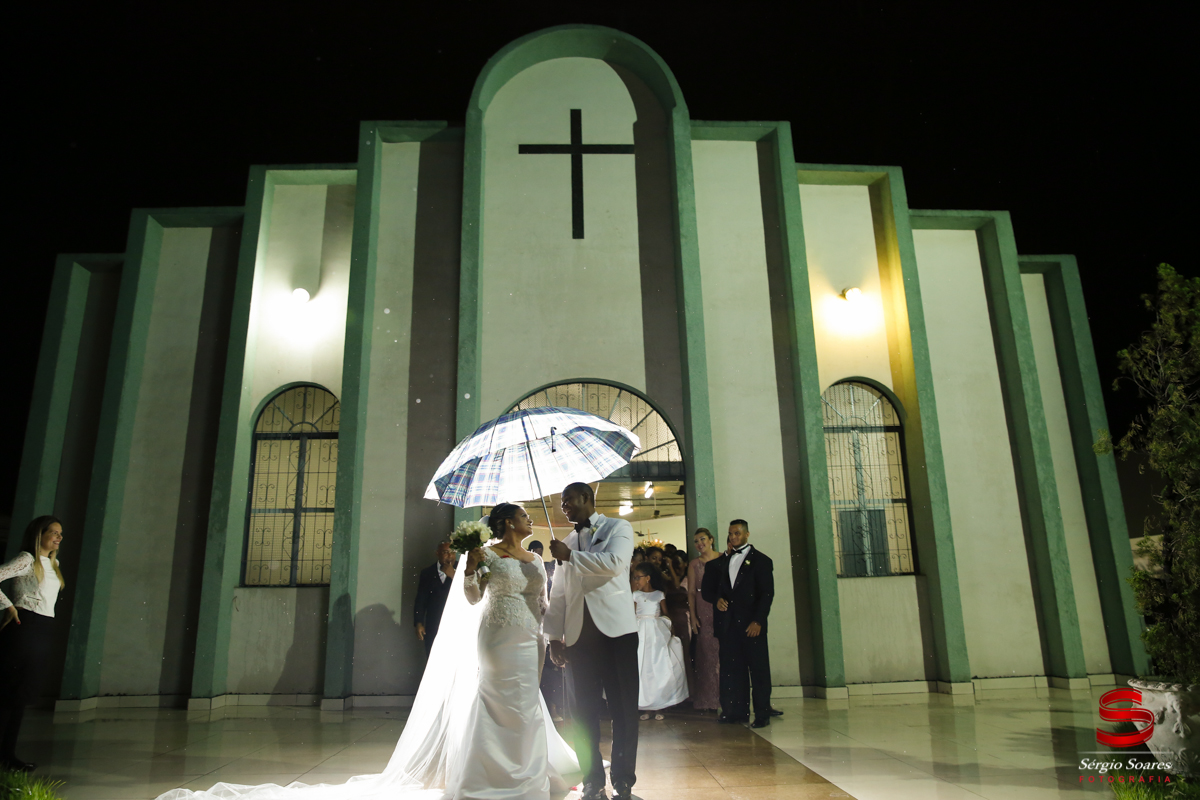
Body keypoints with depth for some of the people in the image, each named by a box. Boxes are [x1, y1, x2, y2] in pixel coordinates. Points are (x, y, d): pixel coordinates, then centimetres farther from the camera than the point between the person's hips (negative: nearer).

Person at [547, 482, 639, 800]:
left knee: (623, 707, 0)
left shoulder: (618, 528, 4)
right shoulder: (567, 543, 19)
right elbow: (559, 593, 16)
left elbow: (615, 562, -16)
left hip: (616, 630, -4)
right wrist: (555, 635, 10)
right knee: (585, 710, 6)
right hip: (579, 634, 4)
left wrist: (571, 556, -12)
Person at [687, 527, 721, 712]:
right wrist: (692, 616, -1)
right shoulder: (694, 564, 7)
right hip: (703, 613, 1)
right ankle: (709, 699, 13)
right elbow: (691, 591, 5)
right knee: (707, 653, 4)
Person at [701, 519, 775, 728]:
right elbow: (707, 589, 20)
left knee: (758, 669, -1)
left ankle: (762, 714, 6)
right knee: (733, 669, 4)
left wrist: (758, 621, -12)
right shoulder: (720, 562, 17)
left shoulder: (760, 560, 4)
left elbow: (767, 593, -3)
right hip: (727, 623, 4)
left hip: (751, 623, -4)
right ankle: (737, 711, 12)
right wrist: (716, 599, -2)